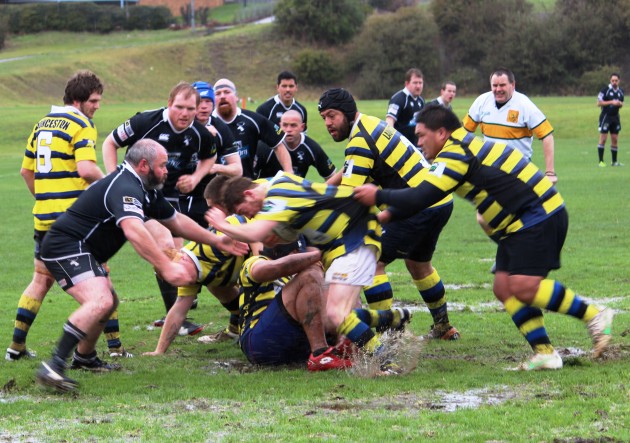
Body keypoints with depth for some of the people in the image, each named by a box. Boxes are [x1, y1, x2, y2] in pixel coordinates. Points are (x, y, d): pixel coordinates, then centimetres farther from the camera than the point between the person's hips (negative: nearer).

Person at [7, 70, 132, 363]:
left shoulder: (42, 124, 15)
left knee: (41, 280, 16)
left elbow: (26, 170, 19)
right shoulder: (81, 125, -9)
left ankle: (16, 346, 12)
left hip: (44, 216, 7)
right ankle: (114, 346, 4)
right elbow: (86, 169, -23)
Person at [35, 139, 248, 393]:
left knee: (109, 302, 27)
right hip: (66, 247, -11)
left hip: (80, 251, 11)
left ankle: (84, 358, 44)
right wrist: (166, 267, -44)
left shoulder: (146, 191, 14)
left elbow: (176, 221, 27)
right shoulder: (124, 188, -21)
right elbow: (133, 231, -38)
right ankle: (53, 367, -36)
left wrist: (217, 241, 26)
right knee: (100, 302, -29)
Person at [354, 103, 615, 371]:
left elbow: (421, 198, -22)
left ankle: (594, 316, -9)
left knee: (523, 287, -20)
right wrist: (391, 214, 21)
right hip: (519, 224, 11)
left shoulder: (455, 154, -15)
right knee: (504, 288, 2)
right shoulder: (465, 147, 17)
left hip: (539, 216, -11)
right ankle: (545, 353, -1)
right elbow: (424, 196, 26)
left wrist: (378, 196, -9)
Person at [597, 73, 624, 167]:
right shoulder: (605, 90, -9)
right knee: (603, 139, -6)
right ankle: (601, 161, -4)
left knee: (615, 140, 7)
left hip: (615, 117, 6)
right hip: (606, 116, -6)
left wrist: (620, 104, -4)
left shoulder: (621, 91, 9)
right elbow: (599, 103, -12)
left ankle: (614, 161, 14)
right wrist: (611, 102, -20)